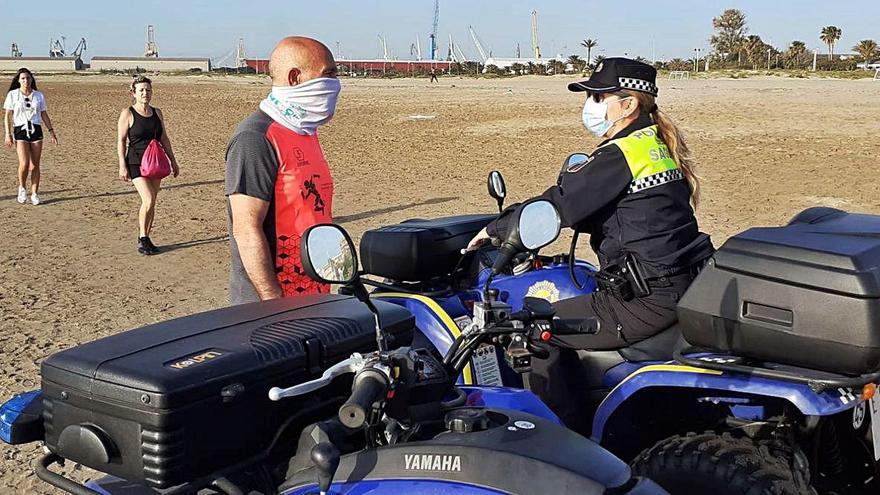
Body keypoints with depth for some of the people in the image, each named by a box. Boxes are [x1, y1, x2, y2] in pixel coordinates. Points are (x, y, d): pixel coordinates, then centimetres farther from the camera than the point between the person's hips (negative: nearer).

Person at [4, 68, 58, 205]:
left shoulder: (39, 96, 9)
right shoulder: (12, 95, 2)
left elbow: (44, 115, 14)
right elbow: (7, 116, 2)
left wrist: (51, 131, 7)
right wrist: (8, 134, -5)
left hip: (36, 131, 2)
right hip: (20, 131, -2)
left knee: (35, 165, 1)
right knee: (24, 163, -17)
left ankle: (34, 194, 9)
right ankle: (22, 188, 8)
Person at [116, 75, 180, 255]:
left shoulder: (157, 113, 11)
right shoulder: (127, 114, -4)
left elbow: (164, 139, 17)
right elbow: (121, 141, -5)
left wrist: (173, 161, 15)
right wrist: (122, 166, -11)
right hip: (136, 162, -5)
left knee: (151, 202, 6)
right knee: (148, 200, -16)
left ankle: (145, 238, 17)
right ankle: (142, 240, -3)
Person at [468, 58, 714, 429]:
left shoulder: (620, 156, -16)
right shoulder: (659, 144, 13)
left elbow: (558, 204, -15)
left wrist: (496, 229, -1)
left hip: (650, 301, -10)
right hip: (686, 287, 10)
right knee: (569, 304, 28)